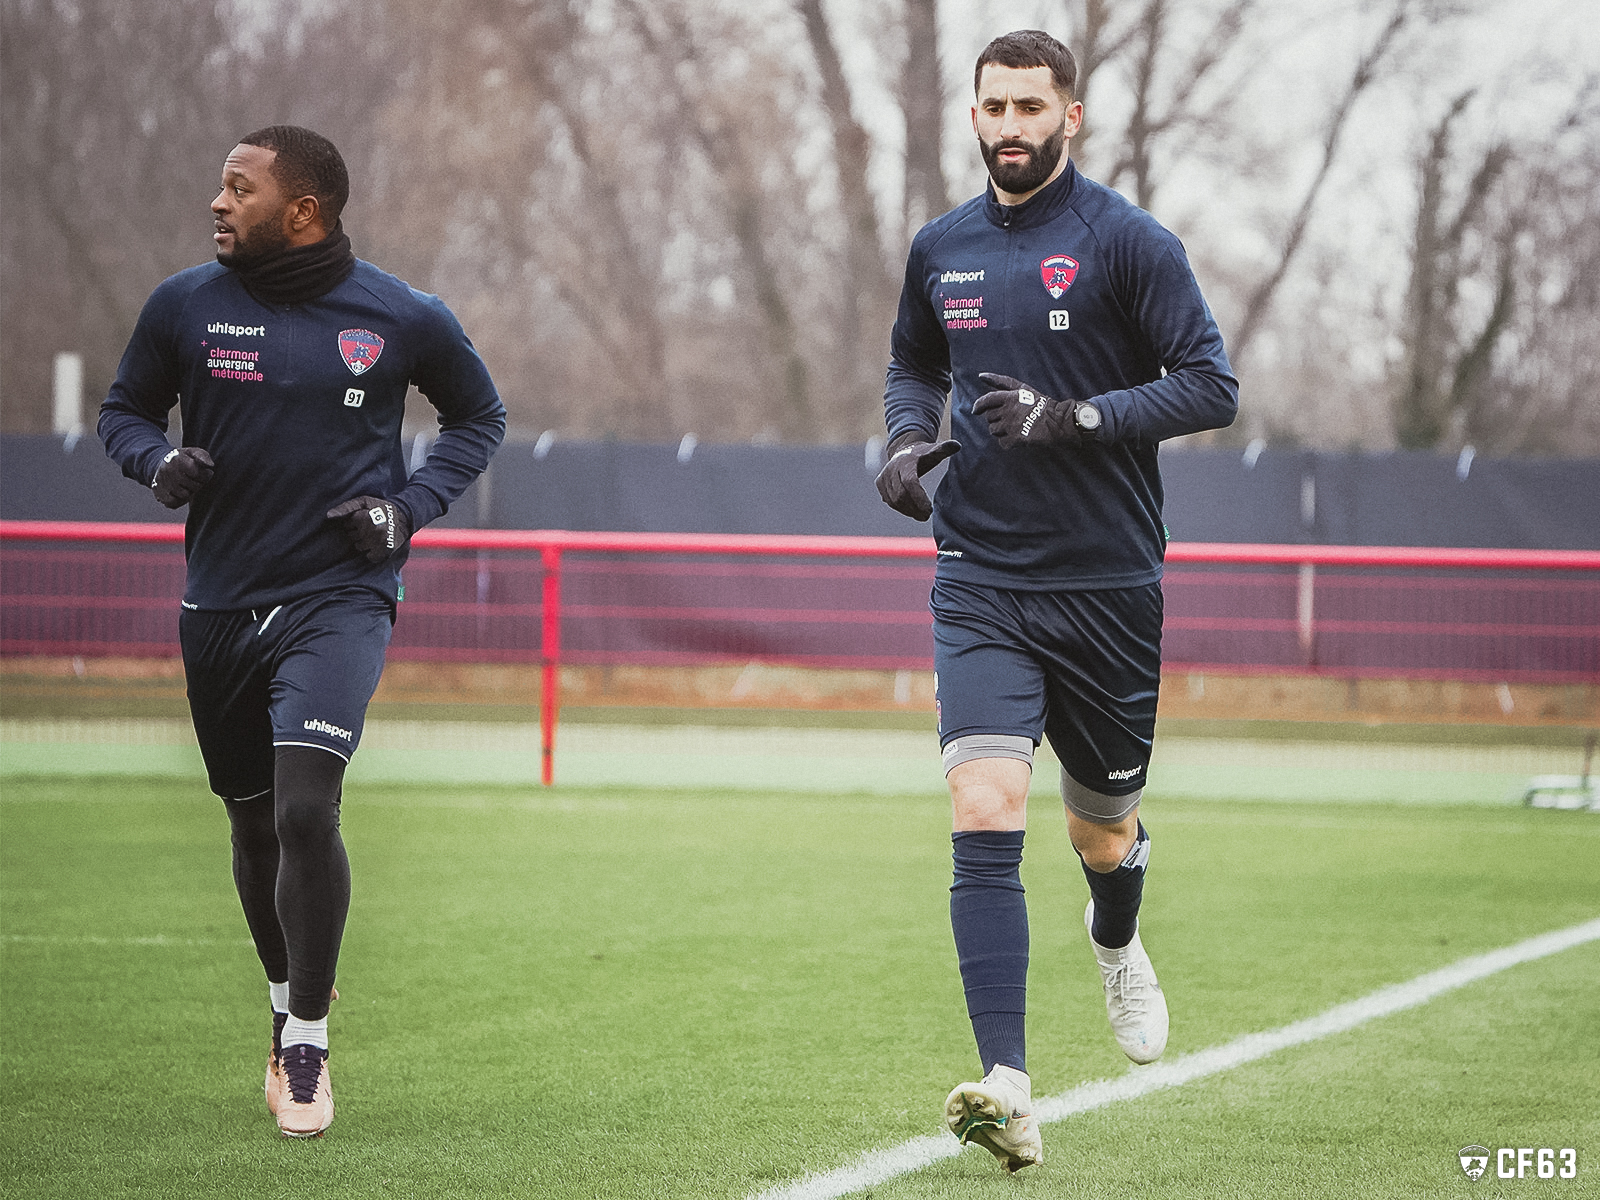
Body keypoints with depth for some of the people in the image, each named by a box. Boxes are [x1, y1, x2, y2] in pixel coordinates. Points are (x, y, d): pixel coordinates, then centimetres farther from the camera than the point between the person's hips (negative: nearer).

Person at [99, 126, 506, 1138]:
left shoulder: (403, 320, -5)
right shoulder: (185, 306, 0)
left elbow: (480, 416, 11)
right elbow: (125, 410, 14)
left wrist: (414, 505, -5)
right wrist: (160, 461, -9)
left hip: (340, 598, -3)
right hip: (221, 601, 4)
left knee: (306, 809, -21)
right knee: (256, 824, 14)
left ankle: (307, 1044, -9)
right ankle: (291, 1005, 38)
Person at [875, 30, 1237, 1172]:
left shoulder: (1127, 241, -6)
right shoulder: (941, 249, 8)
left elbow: (1211, 385, -9)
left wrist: (1075, 417, -20)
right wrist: (909, 436, 5)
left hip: (1107, 588, -2)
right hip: (982, 583, 2)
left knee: (1103, 831, 13)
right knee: (986, 818, -18)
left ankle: (1117, 942, 51)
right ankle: (1008, 1091, -25)